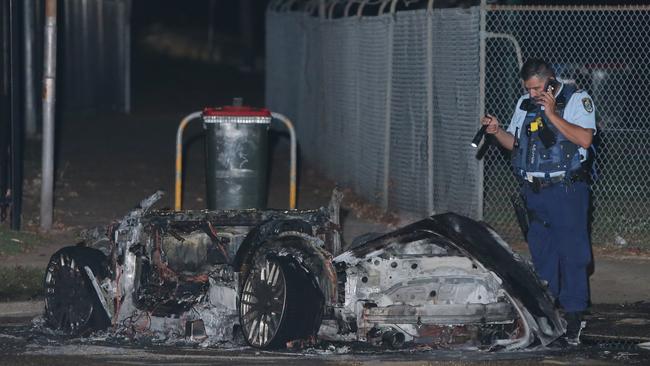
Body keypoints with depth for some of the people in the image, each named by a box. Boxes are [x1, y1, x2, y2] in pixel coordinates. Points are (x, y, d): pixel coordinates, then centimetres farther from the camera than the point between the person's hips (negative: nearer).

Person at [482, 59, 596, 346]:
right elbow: (514, 143, 21)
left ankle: (573, 316, -1)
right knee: (541, 253, 10)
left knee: (571, 253, -6)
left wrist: (552, 115, -21)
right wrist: (497, 132, 1)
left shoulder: (577, 100, -5)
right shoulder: (525, 104, 14)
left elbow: (584, 139, -18)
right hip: (535, 191, 6)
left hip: (566, 191, -6)